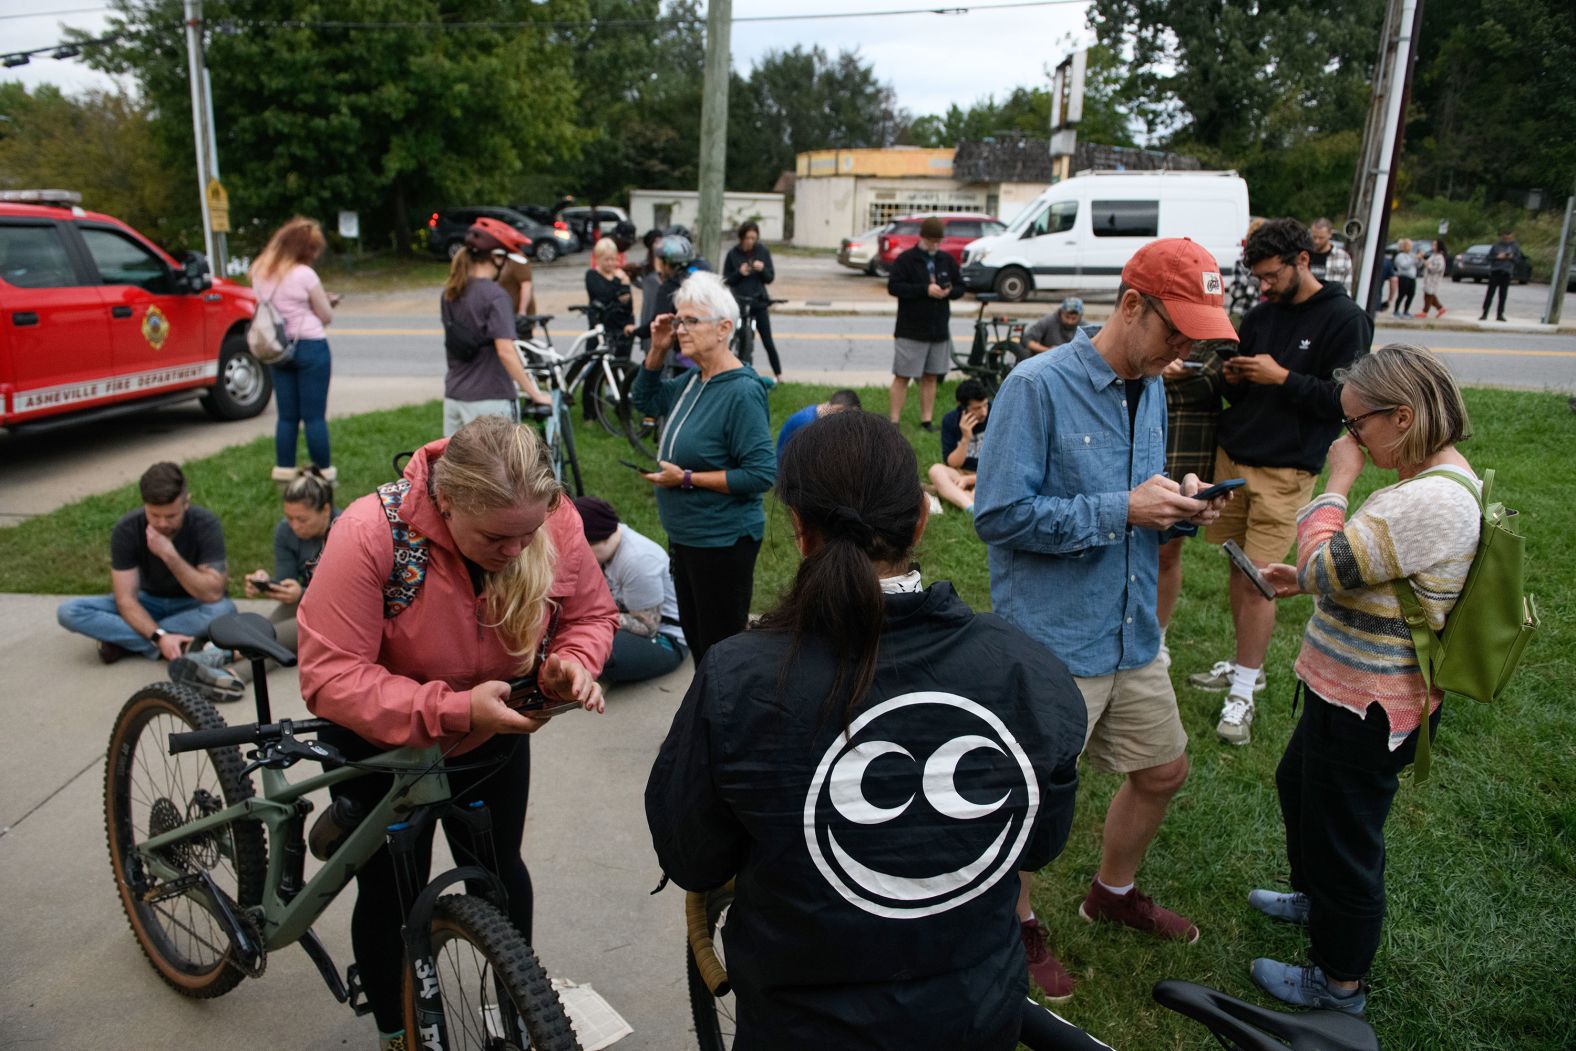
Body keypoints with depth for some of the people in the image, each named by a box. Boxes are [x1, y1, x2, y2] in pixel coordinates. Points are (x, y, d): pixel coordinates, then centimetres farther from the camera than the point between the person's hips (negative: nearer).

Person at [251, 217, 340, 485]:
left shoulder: (260, 273, 7)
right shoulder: (304, 274, -13)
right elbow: (326, 315, -8)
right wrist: (327, 302, 15)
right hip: (310, 347, -6)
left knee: (287, 415, 13)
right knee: (314, 415, -1)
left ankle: (284, 472, 16)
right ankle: (324, 473, 4)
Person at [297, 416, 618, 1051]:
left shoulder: (551, 520, -25)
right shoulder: (370, 534, -35)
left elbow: (591, 613, -8)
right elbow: (330, 678, -33)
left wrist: (569, 664, -30)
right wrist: (454, 709, -41)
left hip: (495, 741, 3)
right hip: (384, 745, -3)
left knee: (500, 873, 22)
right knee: (391, 893, 14)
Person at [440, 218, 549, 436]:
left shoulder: (450, 294, 8)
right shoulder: (495, 296, -16)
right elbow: (505, 352, -22)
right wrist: (535, 394, -17)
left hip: (453, 396, 7)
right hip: (489, 399, -7)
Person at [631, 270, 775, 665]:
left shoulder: (742, 392, -21)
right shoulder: (693, 379, 4)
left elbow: (761, 473, -25)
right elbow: (645, 400, 22)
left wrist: (687, 479, -21)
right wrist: (657, 350, 5)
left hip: (722, 542, -9)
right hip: (684, 535, 9)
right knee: (694, 639, 22)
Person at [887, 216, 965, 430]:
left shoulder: (947, 260, 11)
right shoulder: (905, 259, -5)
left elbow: (960, 287, 15)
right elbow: (893, 286, -14)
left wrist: (949, 292, -9)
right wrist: (925, 290, -21)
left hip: (939, 330, 5)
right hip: (910, 330, -5)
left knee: (930, 377, 9)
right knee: (902, 376, -2)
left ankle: (926, 420, 17)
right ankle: (893, 420, 2)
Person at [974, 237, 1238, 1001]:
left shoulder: (1150, 391, 8)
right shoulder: (1037, 386, -17)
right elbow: (998, 514, -23)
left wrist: (1178, 508, -4)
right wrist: (1123, 510, -23)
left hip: (1132, 636, 8)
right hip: (1050, 644, -8)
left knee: (1163, 771, 22)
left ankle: (1112, 893, 49)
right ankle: (1017, 925, 36)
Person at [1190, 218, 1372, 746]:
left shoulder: (1344, 319, -6)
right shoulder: (1260, 316, 11)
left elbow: (1347, 400, -10)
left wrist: (1282, 377, -17)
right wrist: (1234, 379, -4)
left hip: (1285, 469, -6)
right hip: (1232, 456, 6)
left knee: (1258, 580, -6)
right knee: (1237, 569, 10)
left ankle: (1243, 692, 5)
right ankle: (1246, 664, 27)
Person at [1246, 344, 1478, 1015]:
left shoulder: (1433, 500, -29)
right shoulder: (1439, 479, 4)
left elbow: (1326, 568, -27)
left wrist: (1337, 482, -17)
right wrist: (1306, 580, 3)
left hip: (1368, 706, -11)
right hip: (1352, 689, 11)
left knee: (1343, 836, 8)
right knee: (1298, 783, 30)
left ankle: (1339, 984, 31)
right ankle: (1316, 898, 55)